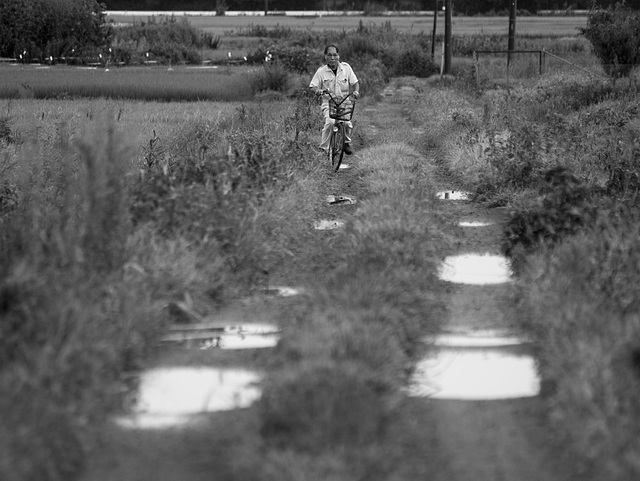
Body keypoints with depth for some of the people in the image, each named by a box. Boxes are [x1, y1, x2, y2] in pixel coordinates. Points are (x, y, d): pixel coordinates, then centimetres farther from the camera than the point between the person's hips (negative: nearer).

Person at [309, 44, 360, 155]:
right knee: (330, 121, -30)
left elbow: (355, 83, 7)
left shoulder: (346, 67, 2)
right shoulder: (321, 71, -2)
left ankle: (347, 143, 8)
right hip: (328, 103, -1)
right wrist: (318, 90, -23)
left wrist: (356, 91, -14)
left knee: (347, 122, -23)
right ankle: (325, 147, -13)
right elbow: (312, 87, 0)